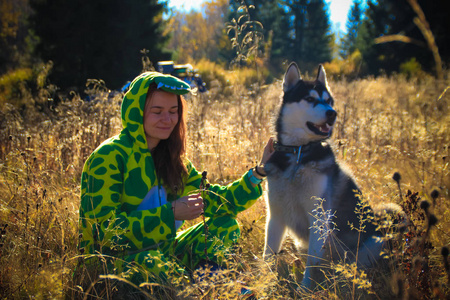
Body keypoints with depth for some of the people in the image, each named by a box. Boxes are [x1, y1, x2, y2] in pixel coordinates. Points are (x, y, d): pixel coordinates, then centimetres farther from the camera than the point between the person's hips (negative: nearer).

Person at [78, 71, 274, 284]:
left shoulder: (171, 159, 9)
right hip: (112, 259, -8)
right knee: (158, 267, -39)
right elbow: (106, 231, -21)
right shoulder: (109, 157, -15)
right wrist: (170, 213, -26)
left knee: (225, 226, -2)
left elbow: (216, 201, 7)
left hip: (159, 251, 8)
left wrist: (259, 172, -4)